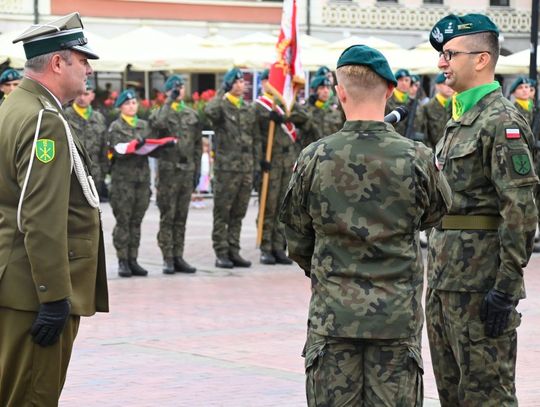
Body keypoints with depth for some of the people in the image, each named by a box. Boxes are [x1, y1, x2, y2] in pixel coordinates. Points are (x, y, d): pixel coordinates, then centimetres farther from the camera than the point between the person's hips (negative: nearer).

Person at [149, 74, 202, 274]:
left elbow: (198, 144, 16)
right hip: (168, 170, -4)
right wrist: (169, 102, -18)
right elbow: (157, 123, -25)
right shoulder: (161, 112, 1)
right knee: (167, 217, -3)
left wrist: (197, 169, 11)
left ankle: (178, 257, 12)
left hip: (187, 170, 4)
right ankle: (167, 258, -1)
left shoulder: (192, 115, 13)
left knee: (181, 217, 7)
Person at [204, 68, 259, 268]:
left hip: (246, 168, 6)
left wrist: (256, 159, 13)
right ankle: (221, 253, 2)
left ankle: (234, 251, 16)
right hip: (226, 167, -6)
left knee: (238, 213, 10)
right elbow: (210, 111, -30)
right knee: (222, 212, -1)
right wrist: (222, 95, -17)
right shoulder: (221, 106, -5)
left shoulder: (247, 109, 15)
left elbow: (254, 136, 20)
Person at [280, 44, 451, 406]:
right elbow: (435, 212, 11)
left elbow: (297, 239, 6)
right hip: (398, 316, 0)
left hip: (332, 315, 0)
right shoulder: (416, 158, -8)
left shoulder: (314, 159, -6)